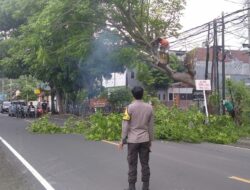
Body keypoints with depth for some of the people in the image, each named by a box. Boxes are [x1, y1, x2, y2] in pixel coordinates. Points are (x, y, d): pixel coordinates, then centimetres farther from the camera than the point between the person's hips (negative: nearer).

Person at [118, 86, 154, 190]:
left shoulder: (130, 107, -8)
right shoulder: (149, 107, 3)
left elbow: (125, 125, -8)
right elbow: (151, 126, 8)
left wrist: (122, 140, -2)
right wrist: (150, 140, 16)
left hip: (133, 140, -3)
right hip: (145, 139, 3)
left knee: (132, 164, 3)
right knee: (145, 163, 9)